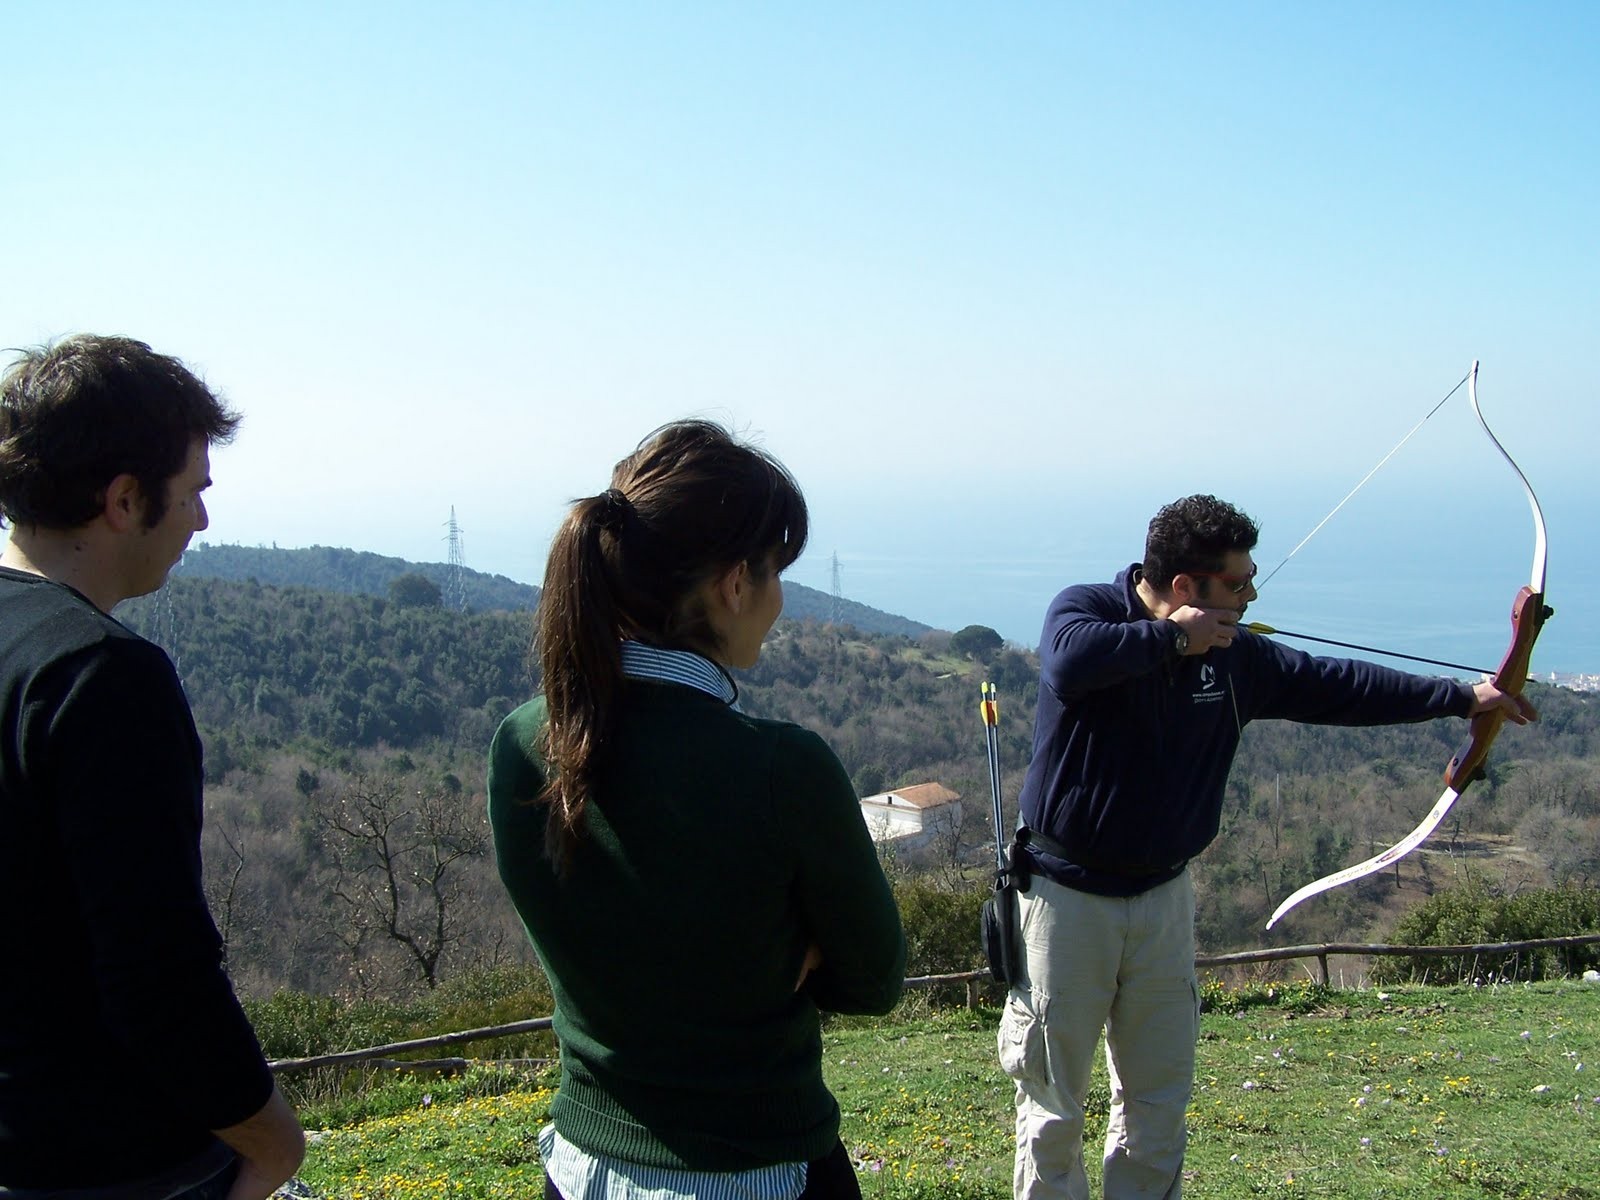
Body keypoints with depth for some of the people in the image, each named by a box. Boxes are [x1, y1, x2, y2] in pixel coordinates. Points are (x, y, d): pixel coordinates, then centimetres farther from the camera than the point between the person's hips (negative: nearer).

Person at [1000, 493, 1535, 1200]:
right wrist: (1173, 637, -24)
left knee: (1158, 1103, 13)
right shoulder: (1085, 609, -12)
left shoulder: (1236, 656, 4)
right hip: (1068, 895, -5)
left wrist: (1462, 697, 13)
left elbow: (1335, 685, 13)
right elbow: (1070, 662, -35)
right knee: (1053, 1104, 5)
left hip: (1163, 898, 5)